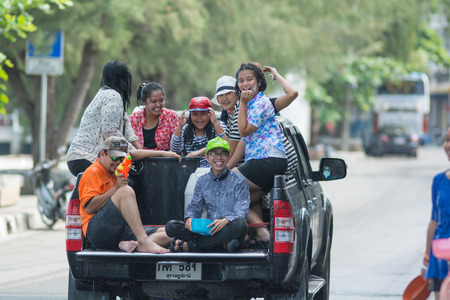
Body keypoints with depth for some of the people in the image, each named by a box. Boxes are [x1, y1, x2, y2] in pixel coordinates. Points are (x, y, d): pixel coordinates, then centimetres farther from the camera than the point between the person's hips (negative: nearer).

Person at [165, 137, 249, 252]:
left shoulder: (239, 181, 4)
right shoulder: (202, 181, 17)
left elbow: (242, 211, -7)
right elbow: (195, 206, 13)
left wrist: (226, 221, -29)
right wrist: (189, 218, -13)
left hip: (228, 229, -3)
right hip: (208, 229, 3)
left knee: (240, 224, -39)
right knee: (171, 226, -16)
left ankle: (188, 245, -31)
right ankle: (223, 244, -30)